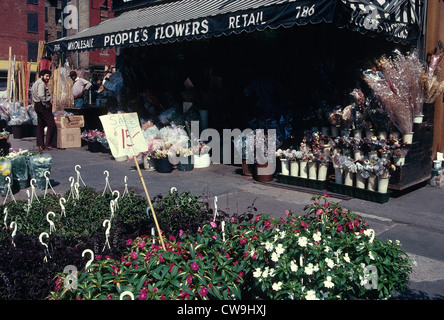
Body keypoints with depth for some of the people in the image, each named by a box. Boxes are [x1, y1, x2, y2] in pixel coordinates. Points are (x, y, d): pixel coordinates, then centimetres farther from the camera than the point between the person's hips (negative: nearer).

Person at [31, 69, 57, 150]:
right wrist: (46, 105, -18)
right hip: (43, 106, -11)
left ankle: (40, 144, 16)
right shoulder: (41, 83, -13)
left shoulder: (36, 83, 20)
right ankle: (48, 144, -13)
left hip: (37, 105, 11)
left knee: (40, 125, 13)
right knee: (51, 124, -10)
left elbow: (32, 94, 23)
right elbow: (41, 95, -26)